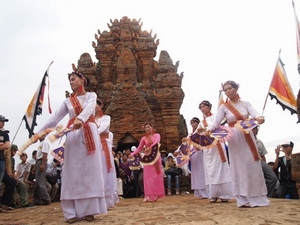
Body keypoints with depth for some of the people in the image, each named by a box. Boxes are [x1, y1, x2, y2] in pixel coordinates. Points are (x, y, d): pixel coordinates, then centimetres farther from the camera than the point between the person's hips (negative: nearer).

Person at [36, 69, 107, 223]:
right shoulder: (68, 101, 17)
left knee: (90, 170, -4)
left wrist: (80, 119, -34)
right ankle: (73, 212, -1)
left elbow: (89, 108, -13)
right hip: (73, 134, 2)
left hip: (89, 133, -2)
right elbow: (55, 118, 10)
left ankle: (88, 210, -2)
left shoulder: (91, 95, 10)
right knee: (73, 172, -3)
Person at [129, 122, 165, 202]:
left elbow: (156, 142, -14)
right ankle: (148, 196, -4)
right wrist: (132, 154, -4)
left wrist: (150, 147, -28)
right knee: (148, 176, -4)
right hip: (147, 157, 1)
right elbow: (139, 148, 9)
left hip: (156, 156, -1)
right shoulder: (144, 138, 10)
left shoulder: (157, 135, 6)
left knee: (156, 175, -2)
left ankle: (155, 194, 2)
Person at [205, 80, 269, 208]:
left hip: (248, 136, 2)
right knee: (239, 166, -2)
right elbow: (216, 122, -11)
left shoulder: (246, 104, 7)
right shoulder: (223, 107, 1)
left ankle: (256, 197, 14)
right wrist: (209, 129, -32)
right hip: (234, 138, -2)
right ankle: (244, 199, 3)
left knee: (252, 164, 3)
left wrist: (258, 118, -36)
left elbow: (254, 113, -12)